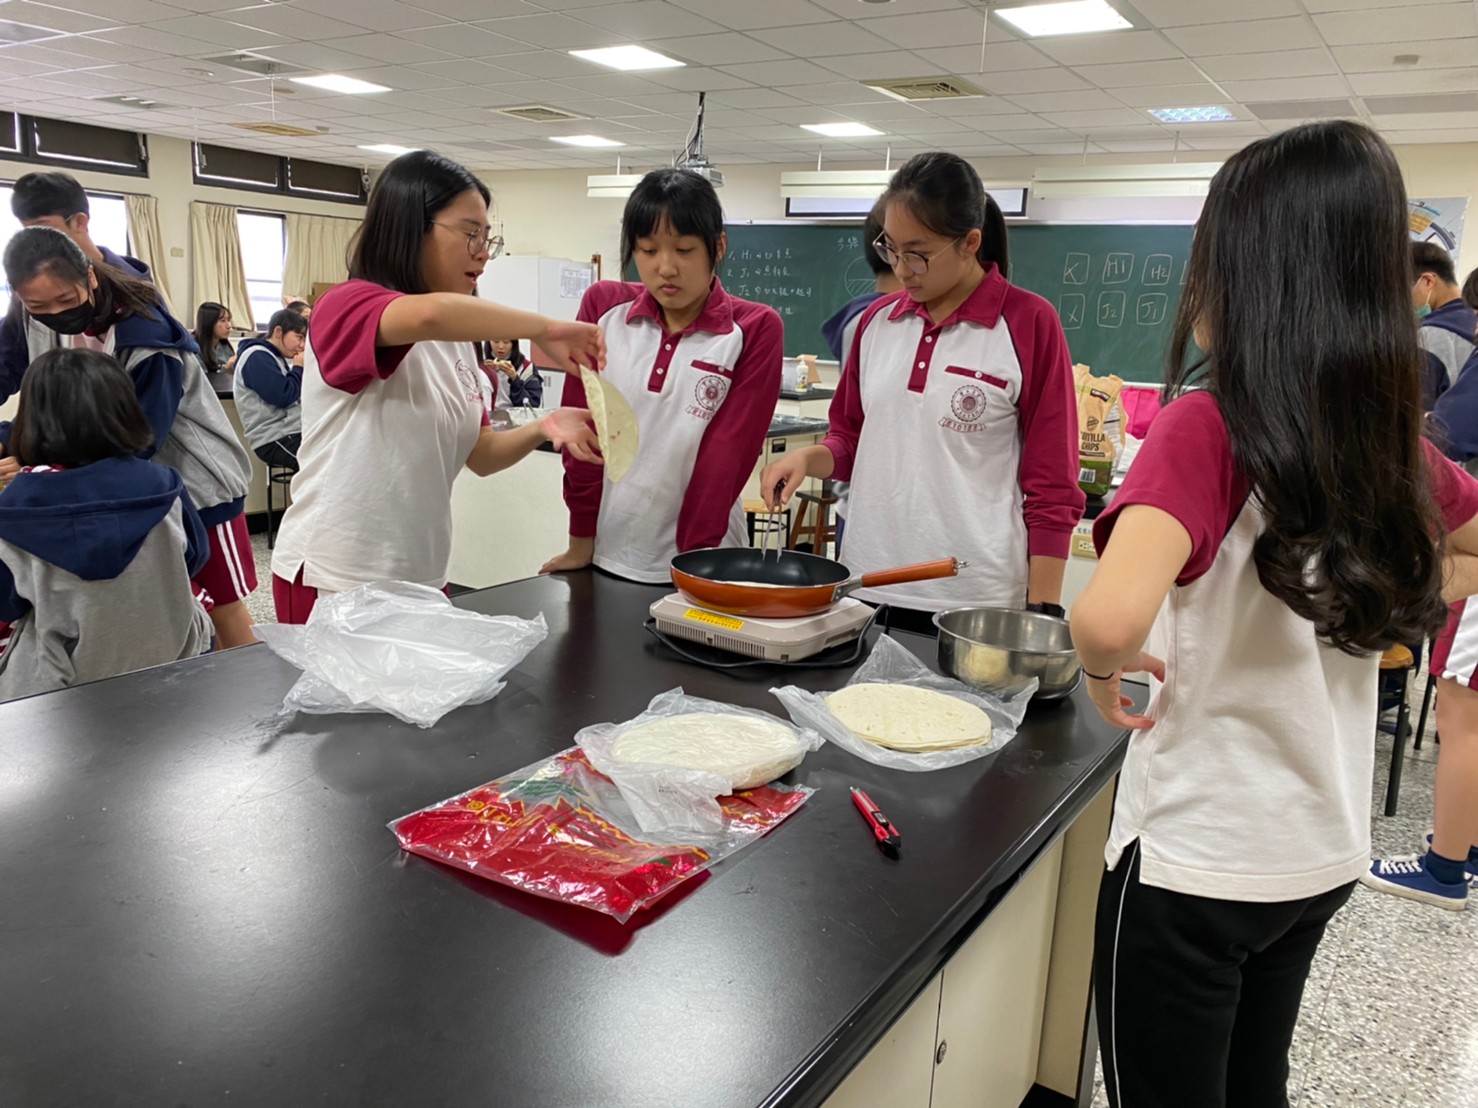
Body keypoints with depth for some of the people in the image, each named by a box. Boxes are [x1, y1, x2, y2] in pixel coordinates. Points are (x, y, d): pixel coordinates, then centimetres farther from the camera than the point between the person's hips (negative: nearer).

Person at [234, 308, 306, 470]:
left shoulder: (278, 358, 18)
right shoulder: (257, 357, -10)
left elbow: (300, 392, 19)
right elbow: (283, 397, -19)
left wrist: (300, 369, 5)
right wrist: (299, 368, -6)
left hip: (292, 431, 10)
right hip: (275, 440, -10)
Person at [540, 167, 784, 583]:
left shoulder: (755, 330, -7)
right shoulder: (603, 307, -1)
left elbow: (727, 453, -12)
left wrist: (693, 562, -15)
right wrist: (581, 541, -1)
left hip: (697, 565, -2)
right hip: (606, 558, 3)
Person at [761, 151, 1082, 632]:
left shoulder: (1029, 323, -7)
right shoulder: (878, 320, 7)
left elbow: (1051, 488, -6)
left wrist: (1042, 616, -8)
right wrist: (809, 458, -4)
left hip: (972, 602, -4)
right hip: (866, 588, 4)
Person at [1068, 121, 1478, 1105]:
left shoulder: (1207, 427, -23)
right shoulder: (1386, 429, -2)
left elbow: (1111, 619, -39)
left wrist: (1104, 672, -18)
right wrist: (1376, 631, 10)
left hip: (1195, 862, -6)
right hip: (1323, 852, 7)